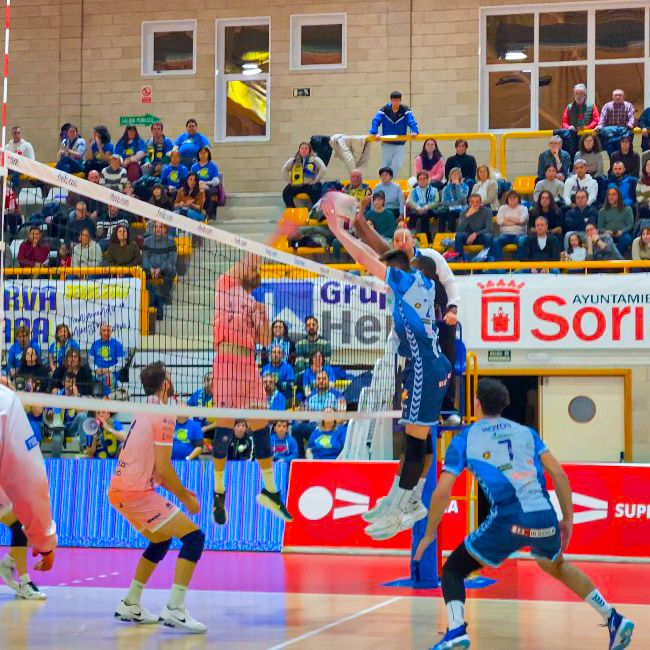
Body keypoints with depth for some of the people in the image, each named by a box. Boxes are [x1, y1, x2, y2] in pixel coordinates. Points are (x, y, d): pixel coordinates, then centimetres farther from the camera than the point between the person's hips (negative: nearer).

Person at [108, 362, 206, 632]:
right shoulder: (164, 415, -11)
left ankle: (130, 605, 27)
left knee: (161, 540, 27)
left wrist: (180, 491, 22)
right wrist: (186, 498, -3)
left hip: (119, 490, 10)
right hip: (136, 492, -10)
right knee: (194, 537, -10)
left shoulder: (144, 413, 18)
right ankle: (175, 609, -17)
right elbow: (163, 467, -14)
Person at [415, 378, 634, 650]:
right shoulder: (526, 432, 18)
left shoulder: (464, 439, 9)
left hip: (508, 522, -4)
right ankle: (614, 620, 29)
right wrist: (568, 519, 18)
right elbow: (559, 474, 10)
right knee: (556, 565, 35)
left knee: (452, 571, 12)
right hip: (545, 519, 4)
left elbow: (442, 492, 1)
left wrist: (429, 535, 11)